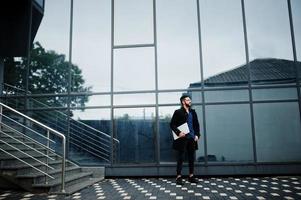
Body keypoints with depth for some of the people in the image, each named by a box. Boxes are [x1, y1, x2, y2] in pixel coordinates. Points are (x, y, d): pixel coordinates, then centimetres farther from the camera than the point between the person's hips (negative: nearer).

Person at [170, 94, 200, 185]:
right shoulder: (178, 112, -2)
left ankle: (191, 176, 19)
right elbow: (172, 124, -4)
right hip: (182, 138, -5)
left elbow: (197, 124, 16)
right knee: (180, 158, 0)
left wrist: (197, 135, 3)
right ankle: (179, 177, 5)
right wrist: (178, 132, -16)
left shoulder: (193, 112, 13)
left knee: (191, 157, 10)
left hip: (192, 138, 5)